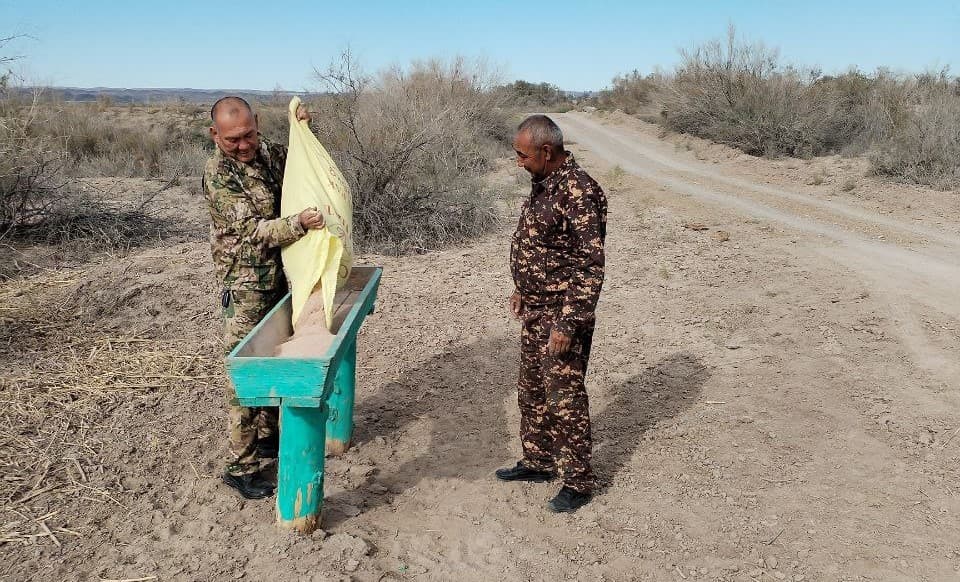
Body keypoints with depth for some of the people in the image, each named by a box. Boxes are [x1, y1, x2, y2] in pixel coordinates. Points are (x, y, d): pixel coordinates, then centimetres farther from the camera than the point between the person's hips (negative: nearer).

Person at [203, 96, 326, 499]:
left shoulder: (268, 152, 4)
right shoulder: (218, 175, -17)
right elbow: (255, 231, -23)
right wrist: (299, 223, -39)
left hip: (281, 280, 8)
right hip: (246, 288, -7)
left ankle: (268, 435, 35)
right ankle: (241, 467, 8)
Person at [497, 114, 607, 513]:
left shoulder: (578, 192, -22)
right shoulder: (543, 183, 8)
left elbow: (590, 267, -24)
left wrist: (568, 324, -24)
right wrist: (522, 290, 21)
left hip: (562, 315, -9)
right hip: (535, 311, 10)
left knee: (564, 399, 2)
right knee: (531, 392, 19)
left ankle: (577, 481, 18)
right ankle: (538, 462, 36)